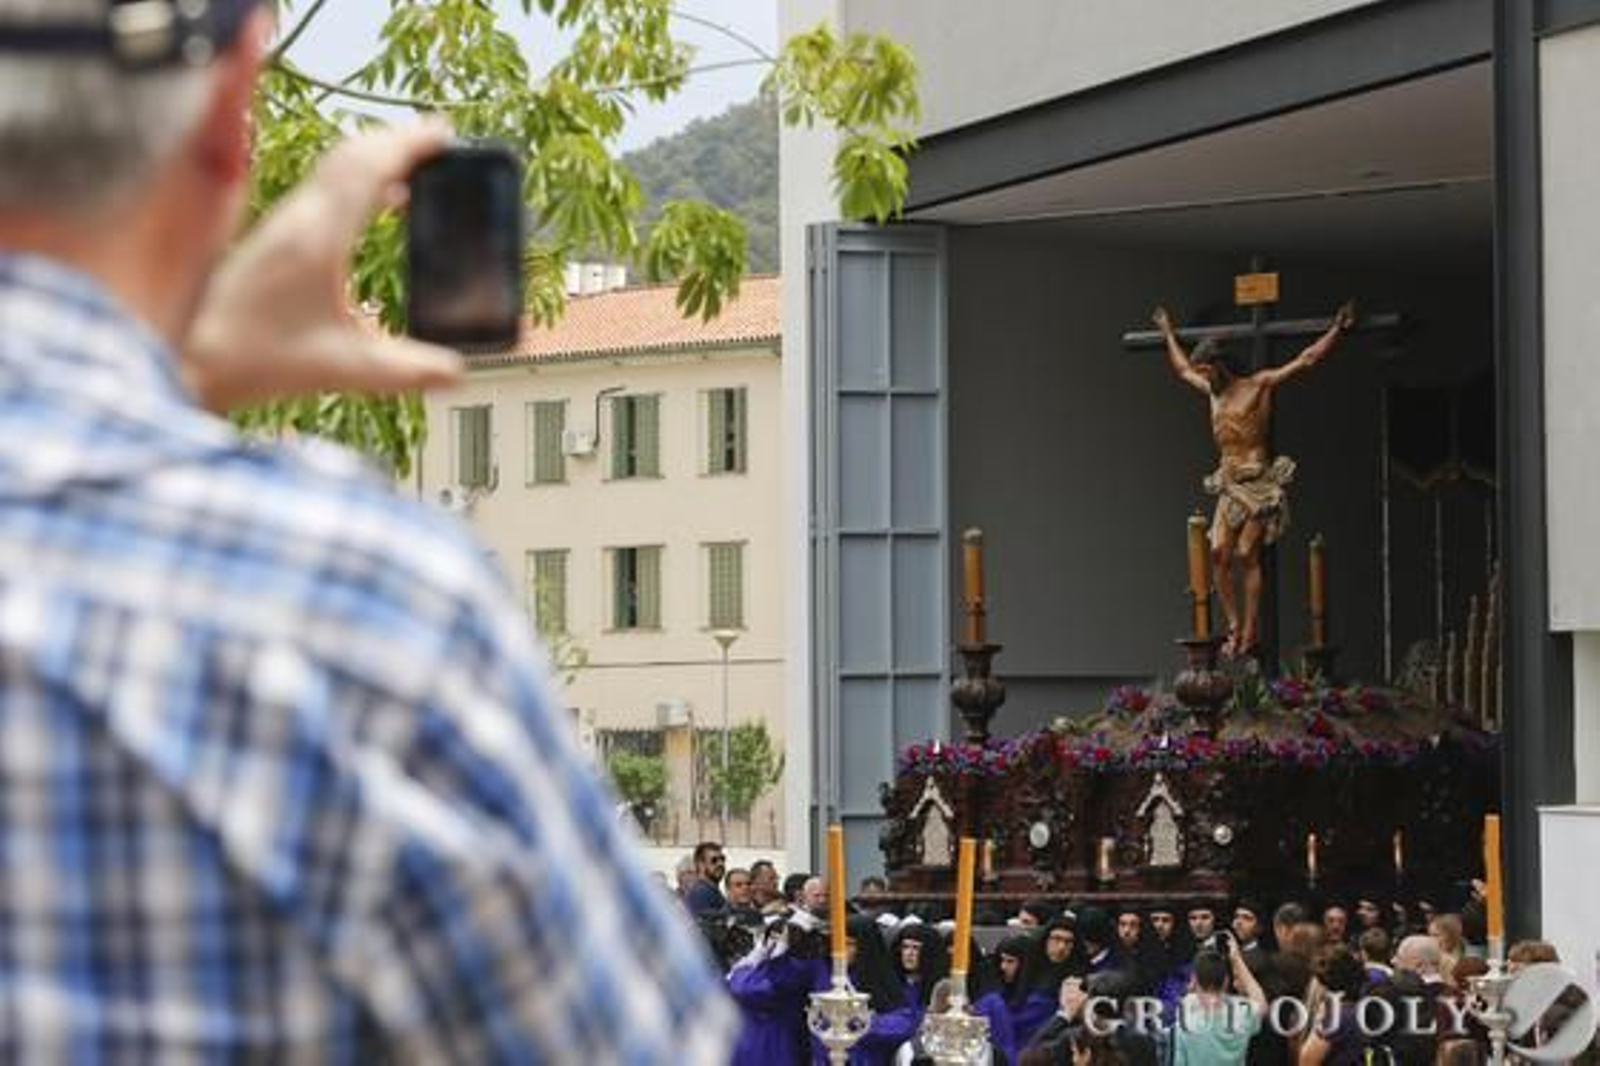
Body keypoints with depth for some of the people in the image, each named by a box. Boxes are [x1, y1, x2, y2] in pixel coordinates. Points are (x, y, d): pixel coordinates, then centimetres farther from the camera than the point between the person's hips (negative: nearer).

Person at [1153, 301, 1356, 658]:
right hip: (1229, 483, 6)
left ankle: (1250, 634, -10)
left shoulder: (1260, 384, -3)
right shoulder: (1212, 391, 16)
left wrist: (1337, 330, -9)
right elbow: (1182, 369, 35)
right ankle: (1234, 625, -4)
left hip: (1259, 481, -6)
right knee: (1219, 552, -8)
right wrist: (1168, 332, 43)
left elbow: (1307, 360, -4)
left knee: (1247, 555, -11)